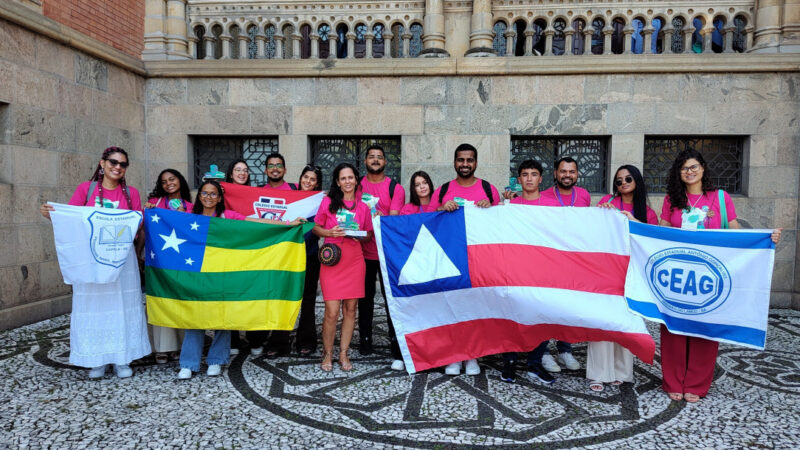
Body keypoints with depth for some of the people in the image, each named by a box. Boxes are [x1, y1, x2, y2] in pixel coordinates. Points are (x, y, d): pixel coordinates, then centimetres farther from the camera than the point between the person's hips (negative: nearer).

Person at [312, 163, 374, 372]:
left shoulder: (363, 207, 9)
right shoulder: (328, 201, 4)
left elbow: (369, 234, 17)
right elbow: (316, 228, 8)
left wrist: (361, 236, -5)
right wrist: (330, 233, -11)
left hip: (354, 262, 2)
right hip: (332, 261, -2)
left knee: (350, 309, 6)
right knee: (332, 311, -6)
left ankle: (343, 353, 20)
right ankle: (327, 354, 14)